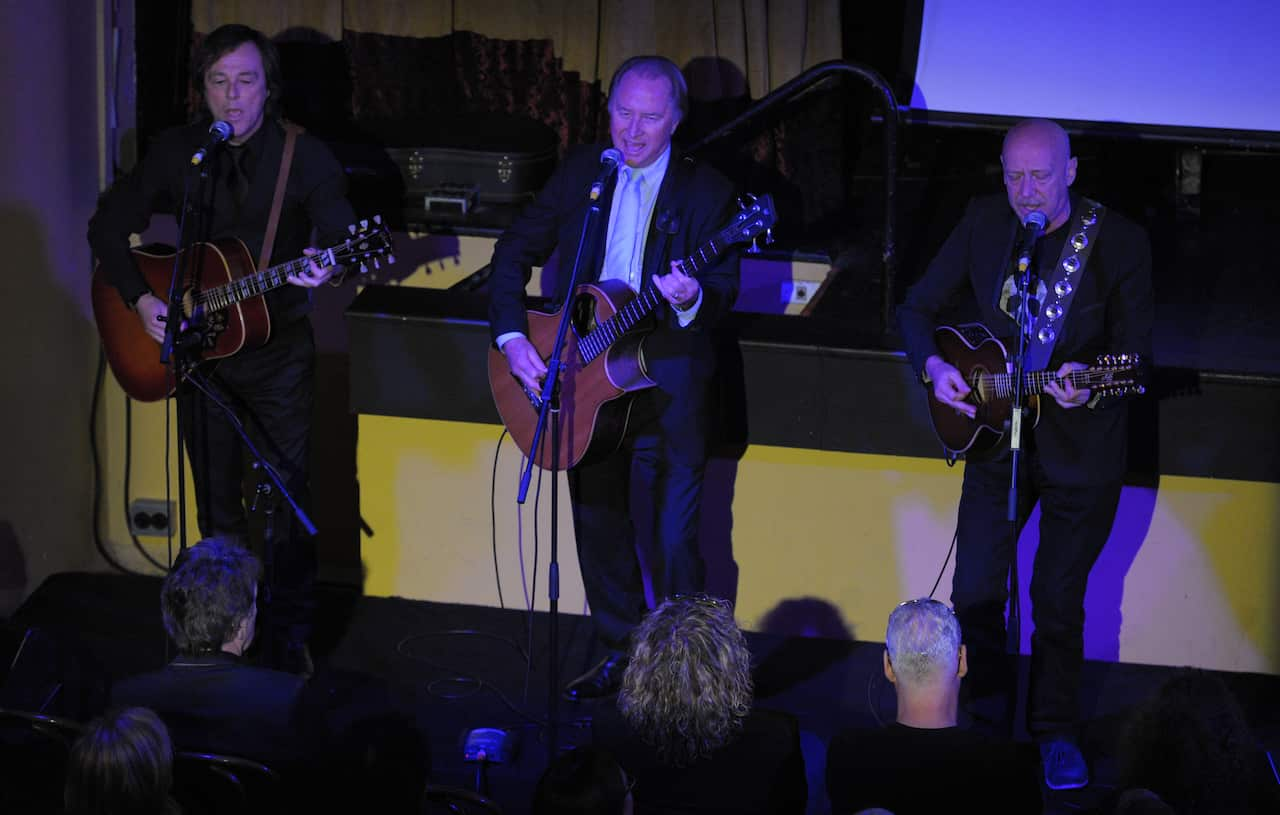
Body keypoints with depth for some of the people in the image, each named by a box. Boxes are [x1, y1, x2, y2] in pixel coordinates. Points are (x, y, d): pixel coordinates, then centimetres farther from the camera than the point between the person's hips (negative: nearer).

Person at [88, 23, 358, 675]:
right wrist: (140, 299, -6)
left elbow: (337, 232, -13)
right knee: (217, 506, 11)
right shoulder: (176, 153, 1)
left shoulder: (305, 158, -7)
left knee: (287, 502, -1)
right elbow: (109, 225, 7)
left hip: (278, 347, -3)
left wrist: (322, 267, -37)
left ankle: (289, 638, 10)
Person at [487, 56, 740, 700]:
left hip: (667, 385, -5)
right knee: (599, 527, 15)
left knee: (672, 538, -7)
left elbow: (723, 289, -13)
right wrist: (510, 335, -4)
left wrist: (692, 300, -36)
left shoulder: (706, 192, -6)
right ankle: (620, 654, 30)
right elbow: (515, 251, 9)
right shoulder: (581, 173, 5)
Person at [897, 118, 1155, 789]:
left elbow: (1134, 351, -13)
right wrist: (933, 366, -14)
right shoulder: (984, 223, -3)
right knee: (974, 589, 4)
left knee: (1058, 596, 5)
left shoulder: (1119, 242, -12)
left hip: (1081, 448, -3)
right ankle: (985, 715, 30)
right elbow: (917, 308, 5)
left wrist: (1087, 385, -33)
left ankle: (1055, 733, 24)